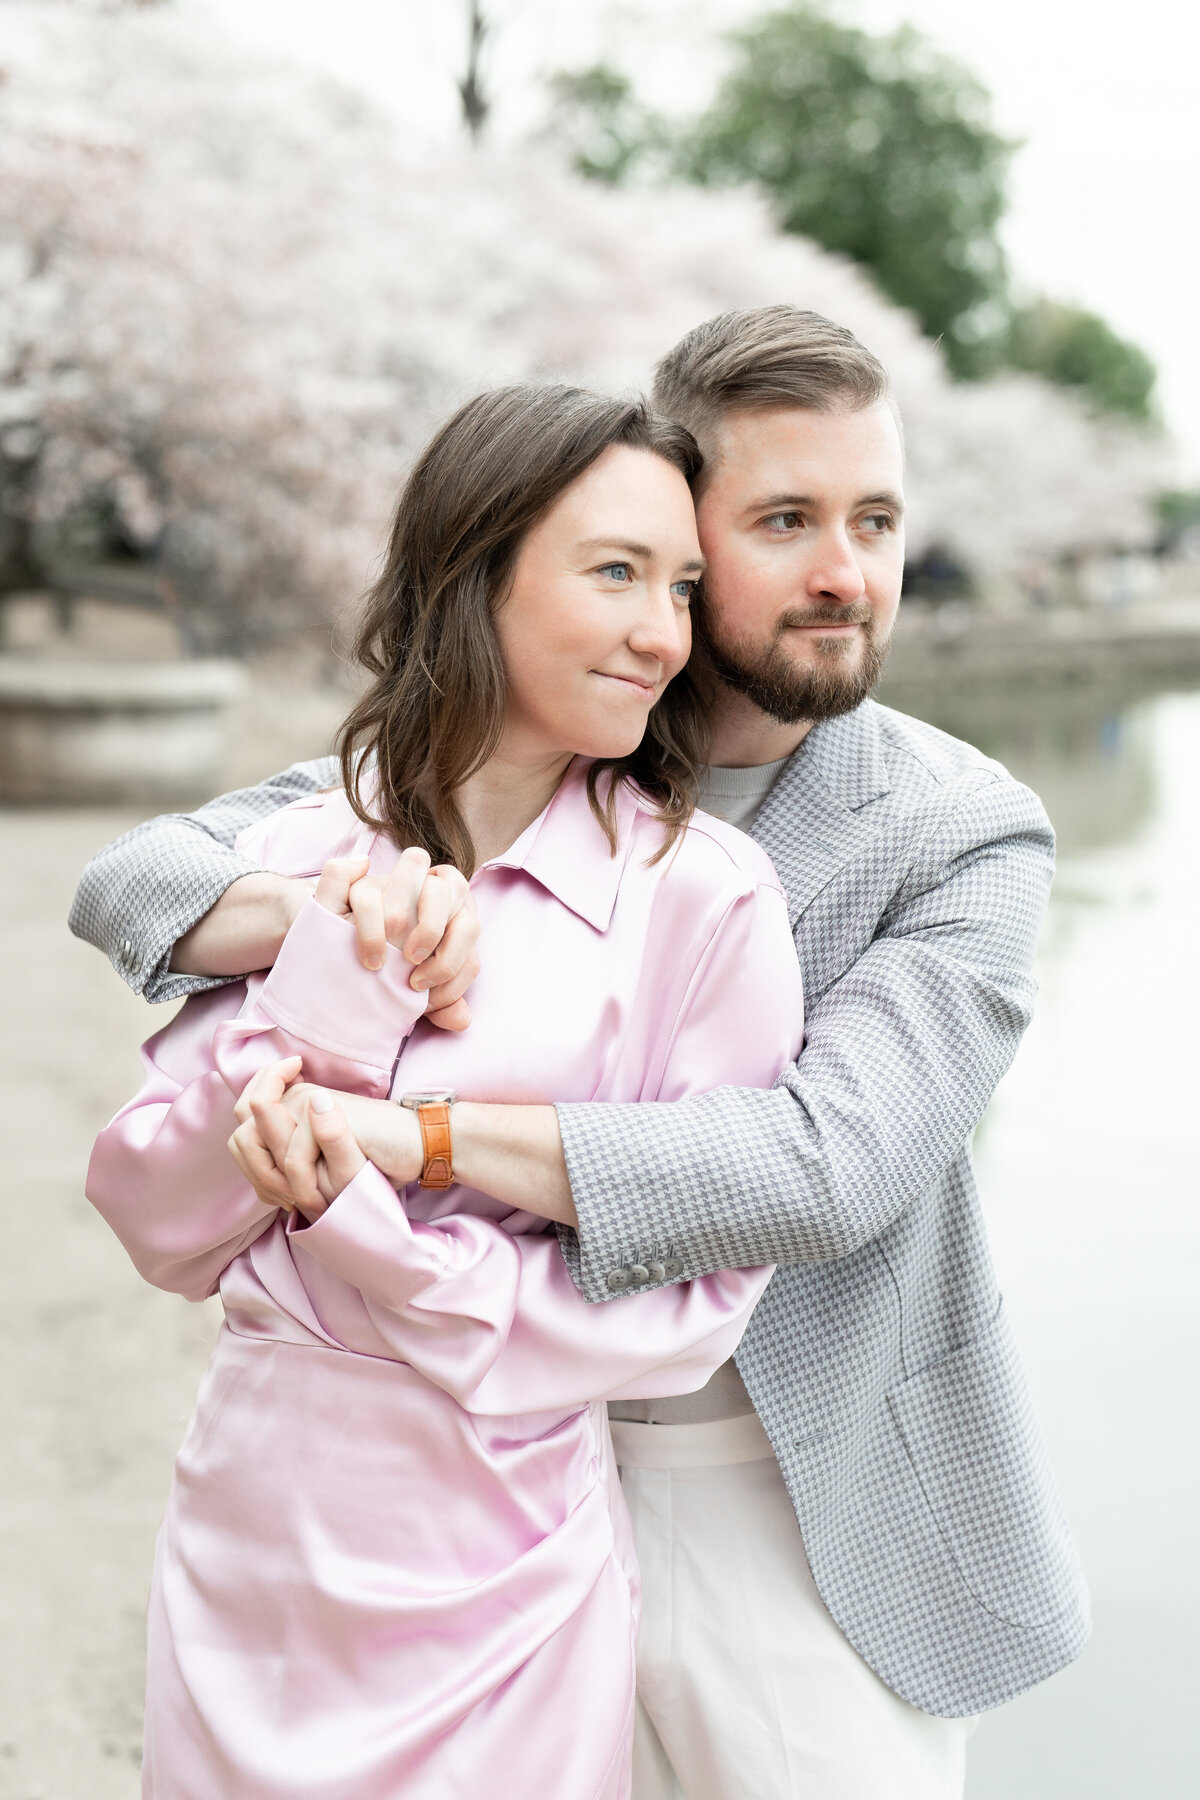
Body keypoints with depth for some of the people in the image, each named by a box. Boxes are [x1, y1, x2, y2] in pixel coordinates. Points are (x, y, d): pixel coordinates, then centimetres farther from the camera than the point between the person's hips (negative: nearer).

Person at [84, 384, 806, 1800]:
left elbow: (689, 1311, -13)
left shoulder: (704, 896, -11)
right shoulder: (296, 859, 0)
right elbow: (160, 1232, -1)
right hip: (242, 1543, 4)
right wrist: (302, 1026, -16)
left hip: (494, 1573, -3)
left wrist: (370, 1231, -20)